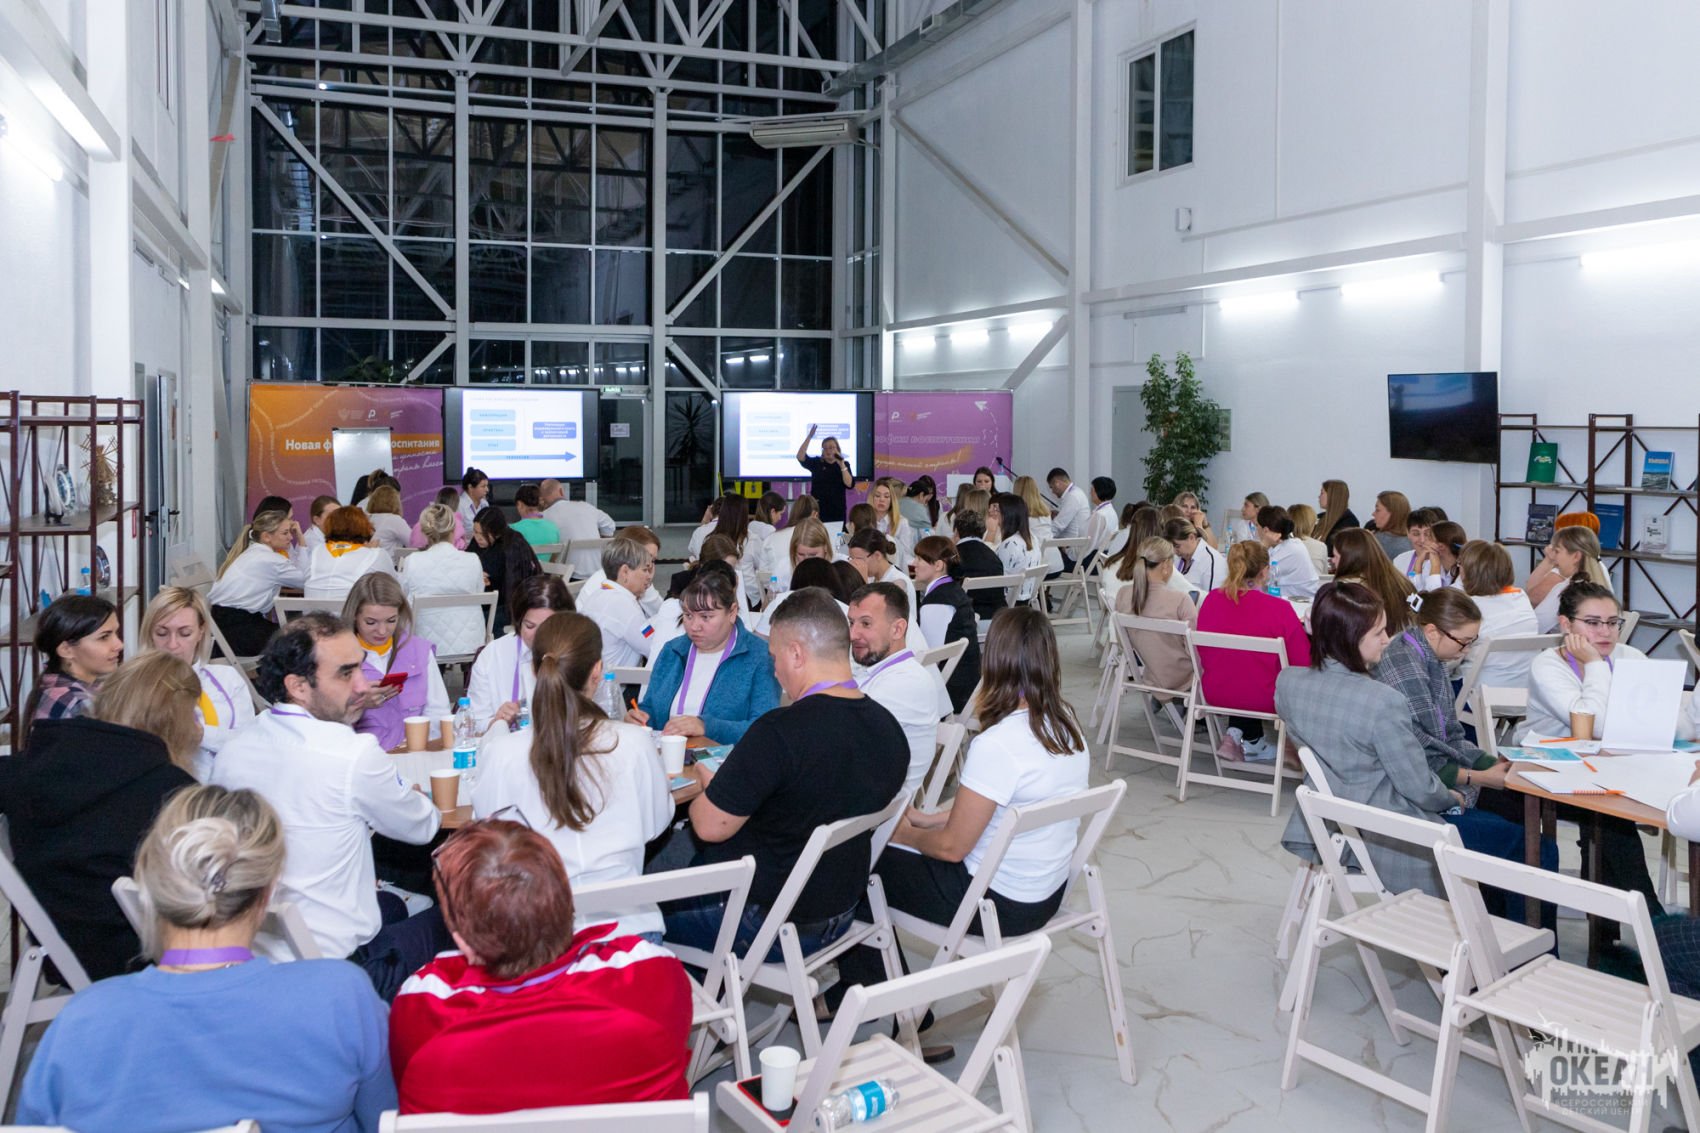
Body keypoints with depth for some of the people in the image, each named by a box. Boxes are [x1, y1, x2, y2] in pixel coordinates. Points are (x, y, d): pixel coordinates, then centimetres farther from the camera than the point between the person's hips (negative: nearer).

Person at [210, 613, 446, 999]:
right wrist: (418, 800, 21)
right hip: (335, 965, -7)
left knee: (391, 905, 31)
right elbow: (421, 828, -3)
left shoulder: (233, 750, -1)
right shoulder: (355, 754, -22)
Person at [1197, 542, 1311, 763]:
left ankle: (1236, 733, 21)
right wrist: (1302, 627, 5)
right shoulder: (1279, 608, -20)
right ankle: (1250, 742, 30)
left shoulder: (1211, 600, -8)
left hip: (1214, 693, 4)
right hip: (1263, 700, -4)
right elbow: (1303, 663, -13)